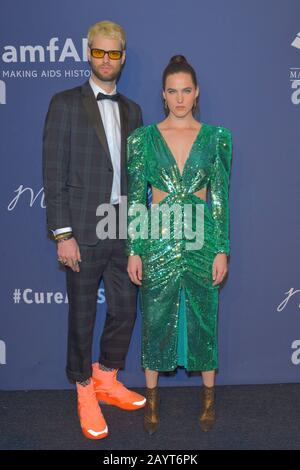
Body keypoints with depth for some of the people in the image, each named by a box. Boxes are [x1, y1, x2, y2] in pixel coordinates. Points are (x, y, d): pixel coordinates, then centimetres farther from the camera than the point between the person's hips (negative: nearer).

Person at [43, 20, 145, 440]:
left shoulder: (131, 110, 12)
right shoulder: (66, 104, -3)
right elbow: (54, 173, -8)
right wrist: (63, 234, -13)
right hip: (84, 232, -5)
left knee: (125, 310, 13)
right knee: (82, 317, 8)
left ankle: (107, 380, 36)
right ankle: (85, 393, 29)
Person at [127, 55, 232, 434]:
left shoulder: (216, 137, 1)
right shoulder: (143, 138, 0)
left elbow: (221, 197, 0)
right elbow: (135, 199, 0)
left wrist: (222, 250, -4)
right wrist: (134, 251, -3)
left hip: (202, 240, 0)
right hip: (157, 241, 0)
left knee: (204, 317, 11)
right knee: (155, 318, 10)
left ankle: (208, 394, 31)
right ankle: (152, 395, 30)